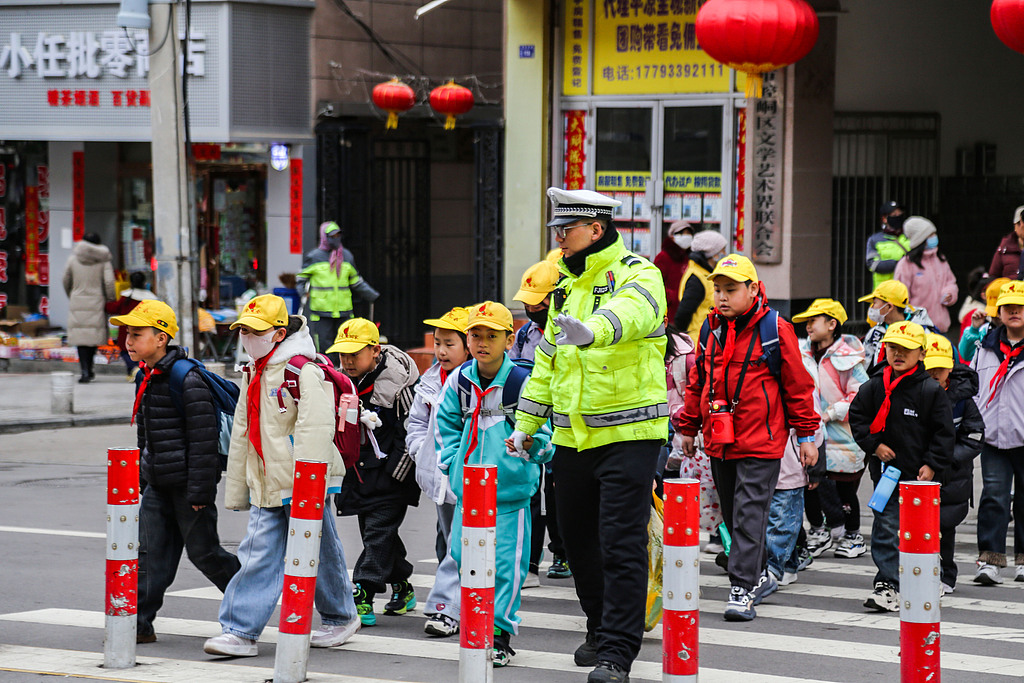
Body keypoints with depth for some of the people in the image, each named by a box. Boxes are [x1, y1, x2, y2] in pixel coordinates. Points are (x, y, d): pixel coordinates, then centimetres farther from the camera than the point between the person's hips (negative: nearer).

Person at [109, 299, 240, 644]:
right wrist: (144, 476, 22)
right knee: (151, 552, 3)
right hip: (158, 484, 8)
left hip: (188, 484, -8)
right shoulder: (147, 378, 9)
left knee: (202, 551, 3)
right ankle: (140, 624, 2)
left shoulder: (187, 380, -19)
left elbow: (203, 439, -20)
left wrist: (199, 490, -21)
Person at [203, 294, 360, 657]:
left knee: (320, 554, 7)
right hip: (267, 486, 7)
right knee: (258, 555, -2)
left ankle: (340, 617, 27)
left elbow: (314, 431, -20)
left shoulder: (304, 371, -13)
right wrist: (236, 490, 22)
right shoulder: (253, 374, 14)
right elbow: (242, 434, 21)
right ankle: (240, 631, -6)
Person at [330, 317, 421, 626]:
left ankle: (363, 599, -16)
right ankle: (402, 588, 29)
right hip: (359, 471, 7)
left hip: (392, 473, -7)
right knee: (373, 532, 13)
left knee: (379, 531, -11)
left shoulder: (398, 383, -15)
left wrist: (396, 474, -13)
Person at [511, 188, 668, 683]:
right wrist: (525, 423, 20)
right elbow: (548, 360, 22)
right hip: (573, 437, 8)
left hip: (629, 435, -8)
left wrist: (591, 331, -55)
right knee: (578, 539, 14)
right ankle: (601, 630, 31)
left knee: (621, 544, -10)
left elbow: (631, 313, -34)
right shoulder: (567, 287, 15)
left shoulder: (637, 276, -10)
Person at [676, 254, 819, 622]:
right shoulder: (710, 328, 8)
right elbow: (698, 381, 19)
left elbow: (798, 385, -2)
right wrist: (688, 426, 20)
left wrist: (807, 435, -1)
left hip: (760, 441, -6)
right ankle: (761, 576, 29)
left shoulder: (775, 329, -7)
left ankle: (743, 591, -11)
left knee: (750, 512, -10)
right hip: (718, 440, 6)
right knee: (732, 515, 13)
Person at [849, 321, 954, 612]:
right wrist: (873, 445, -5)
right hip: (886, 469, 1)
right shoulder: (873, 387, 0)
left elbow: (944, 432, -3)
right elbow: (857, 416, 7)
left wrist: (932, 465, -10)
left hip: (921, 476, -1)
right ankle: (886, 585, -2)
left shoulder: (931, 391, -6)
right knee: (886, 528, -5)